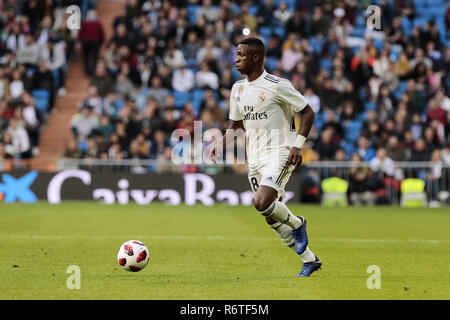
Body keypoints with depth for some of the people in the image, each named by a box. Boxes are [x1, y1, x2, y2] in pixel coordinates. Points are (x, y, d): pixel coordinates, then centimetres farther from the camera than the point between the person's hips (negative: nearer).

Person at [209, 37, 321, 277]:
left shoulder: (277, 86, -10)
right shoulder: (238, 89, 10)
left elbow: (308, 113, -5)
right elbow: (236, 125, 20)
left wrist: (298, 145, -15)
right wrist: (220, 144, 1)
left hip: (279, 154, -7)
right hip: (255, 158, 7)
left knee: (262, 203, -28)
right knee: (271, 216, 8)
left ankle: (297, 224, 3)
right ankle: (310, 260, 22)